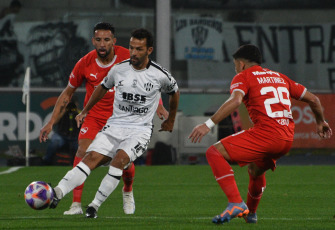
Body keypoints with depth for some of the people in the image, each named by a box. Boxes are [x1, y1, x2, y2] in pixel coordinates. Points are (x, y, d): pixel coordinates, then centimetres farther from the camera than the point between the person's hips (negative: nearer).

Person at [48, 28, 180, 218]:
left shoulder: (160, 75, -4)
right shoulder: (119, 69, 3)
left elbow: (175, 92, 18)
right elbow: (103, 87, 24)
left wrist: (171, 121, 28)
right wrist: (85, 111, 28)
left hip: (140, 130, -2)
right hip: (114, 126, 2)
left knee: (120, 158, -30)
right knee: (92, 157, -21)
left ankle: (95, 206, -25)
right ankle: (58, 193, -36)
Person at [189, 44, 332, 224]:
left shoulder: (243, 76, 6)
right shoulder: (279, 77, 26)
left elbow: (235, 101, -16)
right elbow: (312, 99, 28)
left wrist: (209, 124, -20)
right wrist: (320, 122, 45)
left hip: (266, 133, -8)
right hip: (287, 138, 8)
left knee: (214, 153, -6)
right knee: (255, 169, 35)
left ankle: (236, 203, -19)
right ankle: (250, 213, 48)